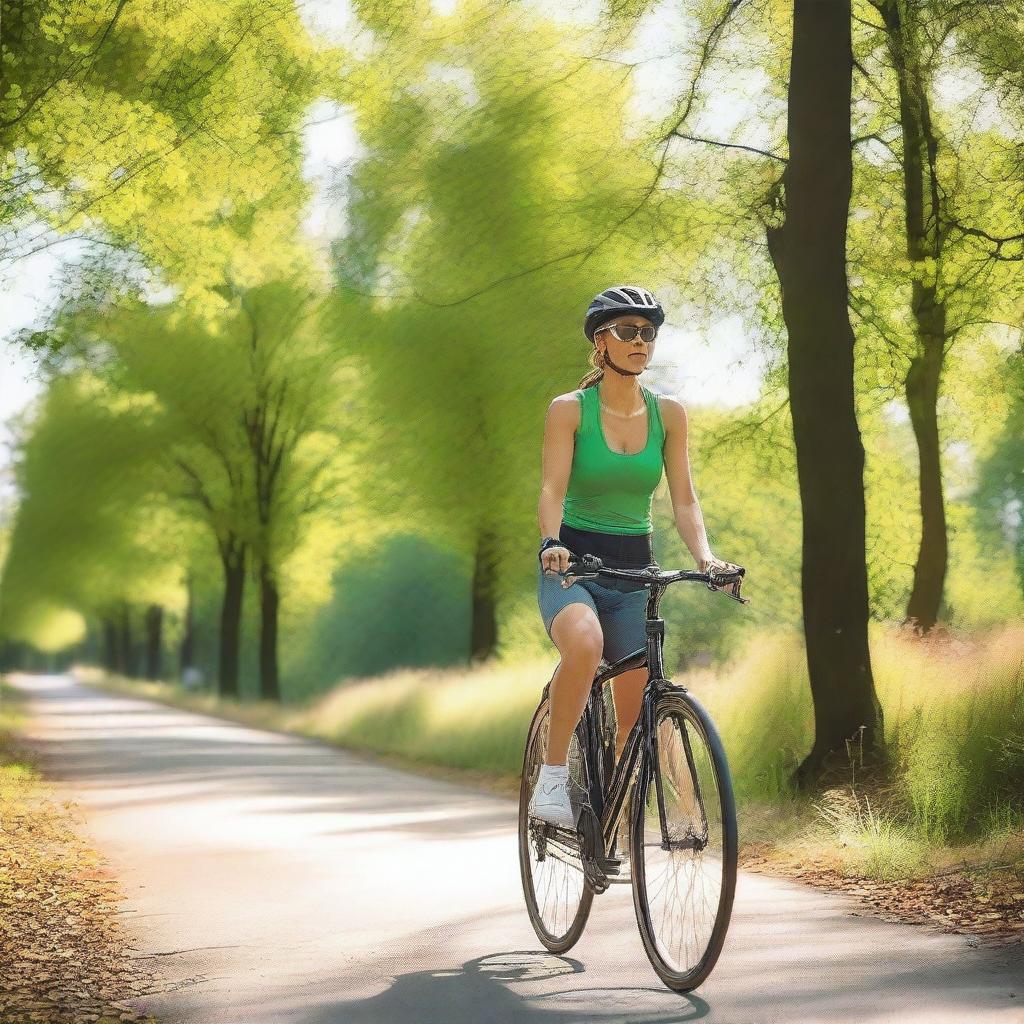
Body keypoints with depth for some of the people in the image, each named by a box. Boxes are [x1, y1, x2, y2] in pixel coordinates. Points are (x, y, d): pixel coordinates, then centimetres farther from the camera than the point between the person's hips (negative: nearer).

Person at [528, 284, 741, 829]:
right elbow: (552, 489, -15)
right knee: (585, 644, -37)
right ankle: (552, 775, -22)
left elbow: (683, 500, 0)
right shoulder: (568, 409, -6)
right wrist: (552, 544, -35)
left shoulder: (668, 414, 3)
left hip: (635, 567, 4)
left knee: (634, 709, -1)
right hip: (573, 564, -4)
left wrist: (705, 555, -18)